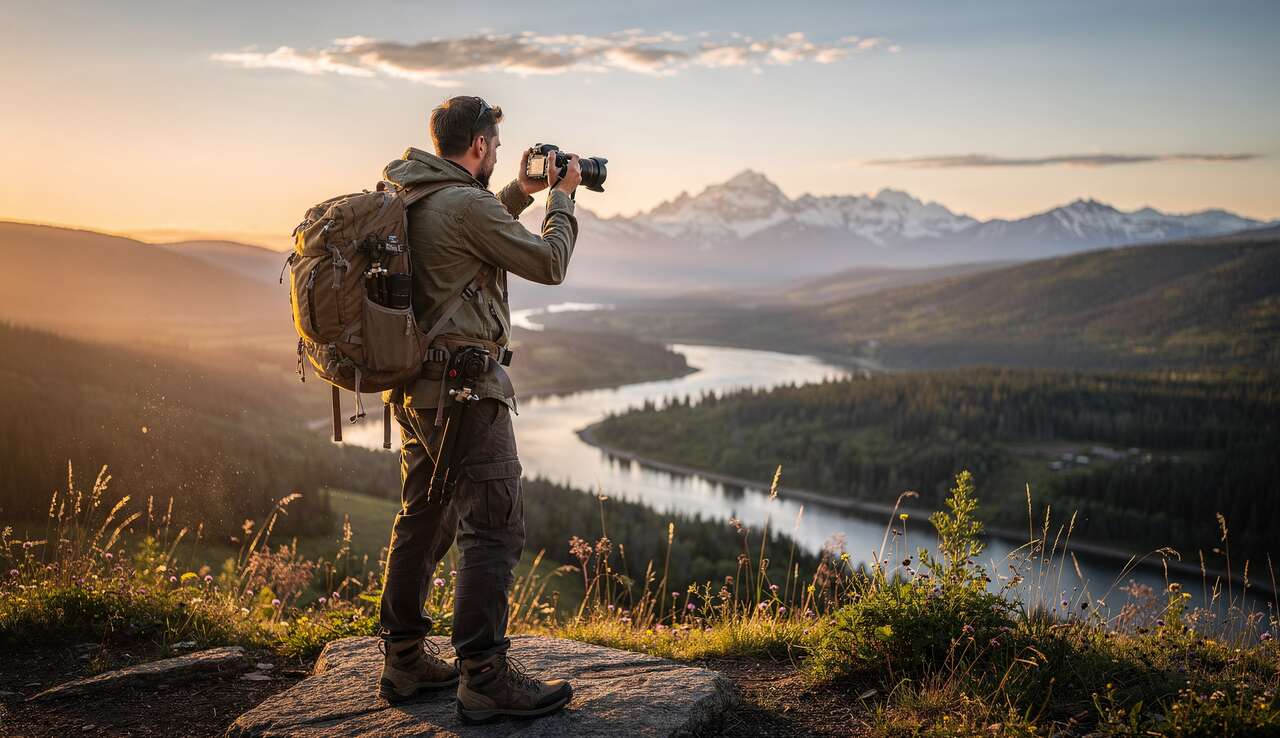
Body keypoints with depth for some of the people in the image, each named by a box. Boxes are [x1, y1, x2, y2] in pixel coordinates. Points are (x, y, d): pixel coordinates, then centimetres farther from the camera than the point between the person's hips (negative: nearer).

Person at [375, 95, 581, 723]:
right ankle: (484, 677, -2)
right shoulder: (468, 204, -16)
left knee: (422, 519, 16)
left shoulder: (409, 200, 11)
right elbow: (549, 264, -8)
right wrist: (562, 197, 6)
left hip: (413, 386, 10)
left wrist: (520, 193, 25)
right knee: (494, 527, -5)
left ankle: (405, 659, 25)